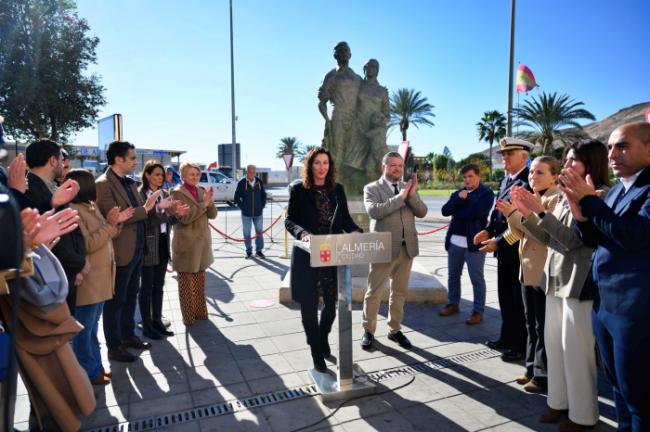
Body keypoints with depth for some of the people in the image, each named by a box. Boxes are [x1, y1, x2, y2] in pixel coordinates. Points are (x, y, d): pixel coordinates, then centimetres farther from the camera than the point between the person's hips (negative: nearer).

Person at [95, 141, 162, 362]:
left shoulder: (129, 183, 12)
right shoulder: (103, 184, -15)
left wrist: (156, 205, -1)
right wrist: (145, 209, -22)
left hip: (136, 249, 9)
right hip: (120, 252, -9)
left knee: (131, 296, 19)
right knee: (116, 300, 5)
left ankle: (128, 336, 35)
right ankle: (114, 347, 18)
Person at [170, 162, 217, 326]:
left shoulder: (201, 190, 10)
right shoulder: (178, 192, -8)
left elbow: (212, 215, 5)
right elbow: (184, 217, -19)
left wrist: (210, 201, -14)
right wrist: (203, 203, -21)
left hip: (202, 241, 6)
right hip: (186, 243, -6)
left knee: (200, 280, 13)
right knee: (186, 281, 3)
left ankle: (200, 311, 24)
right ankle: (188, 316, 13)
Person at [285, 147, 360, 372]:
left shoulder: (337, 189, 8)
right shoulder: (299, 188, -3)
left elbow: (345, 218, 8)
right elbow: (289, 220, -5)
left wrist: (356, 231, -13)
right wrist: (302, 233, -25)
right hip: (307, 255, -3)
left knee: (332, 301, 13)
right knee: (309, 304, 5)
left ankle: (322, 338, 42)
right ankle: (317, 352, 24)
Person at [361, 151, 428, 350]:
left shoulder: (408, 187, 11)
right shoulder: (372, 188, -3)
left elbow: (422, 212, 1)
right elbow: (374, 211, -20)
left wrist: (412, 195, -16)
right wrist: (400, 197, -22)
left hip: (407, 247, 5)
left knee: (399, 291, 13)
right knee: (374, 292, 4)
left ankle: (395, 329, 26)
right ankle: (368, 331, 18)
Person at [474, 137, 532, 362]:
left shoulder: (527, 182, -18)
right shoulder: (506, 179, 11)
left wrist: (498, 241, -22)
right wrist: (489, 230, 1)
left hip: (518, 249, -8)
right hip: (503, 249, 8)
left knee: (519, 299, 5)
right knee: (505, 296, 17)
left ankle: (521, 345, 20)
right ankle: (507, 338, 32)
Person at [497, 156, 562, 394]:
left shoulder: (556, 198, -13)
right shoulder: (530, 197, 14)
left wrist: (516, 213, -23)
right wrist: (511, 216, -4)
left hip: (544, 273, -9)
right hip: (528, 270, 9)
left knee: (543, 326, 1)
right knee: (531, 323, 16)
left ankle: (543, 376, 13)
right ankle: (532, 368, 28)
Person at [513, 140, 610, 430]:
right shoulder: (565, 197, 13)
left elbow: (572, 239, -21)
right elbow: (548, 238, 14)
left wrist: (540, 212, -22)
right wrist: (527, 214, 2)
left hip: (579, 283, -8)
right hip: (555, 280, 8)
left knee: (575, 350, 2)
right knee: (553, 345, 15)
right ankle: (559, 401, 30)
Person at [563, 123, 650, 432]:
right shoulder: (616, 190, 13)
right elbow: (597, 239, 14)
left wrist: (589, 200, -18)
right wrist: (581, 215, -6)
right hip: (603, 303, 8)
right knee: (619, 386, 21)